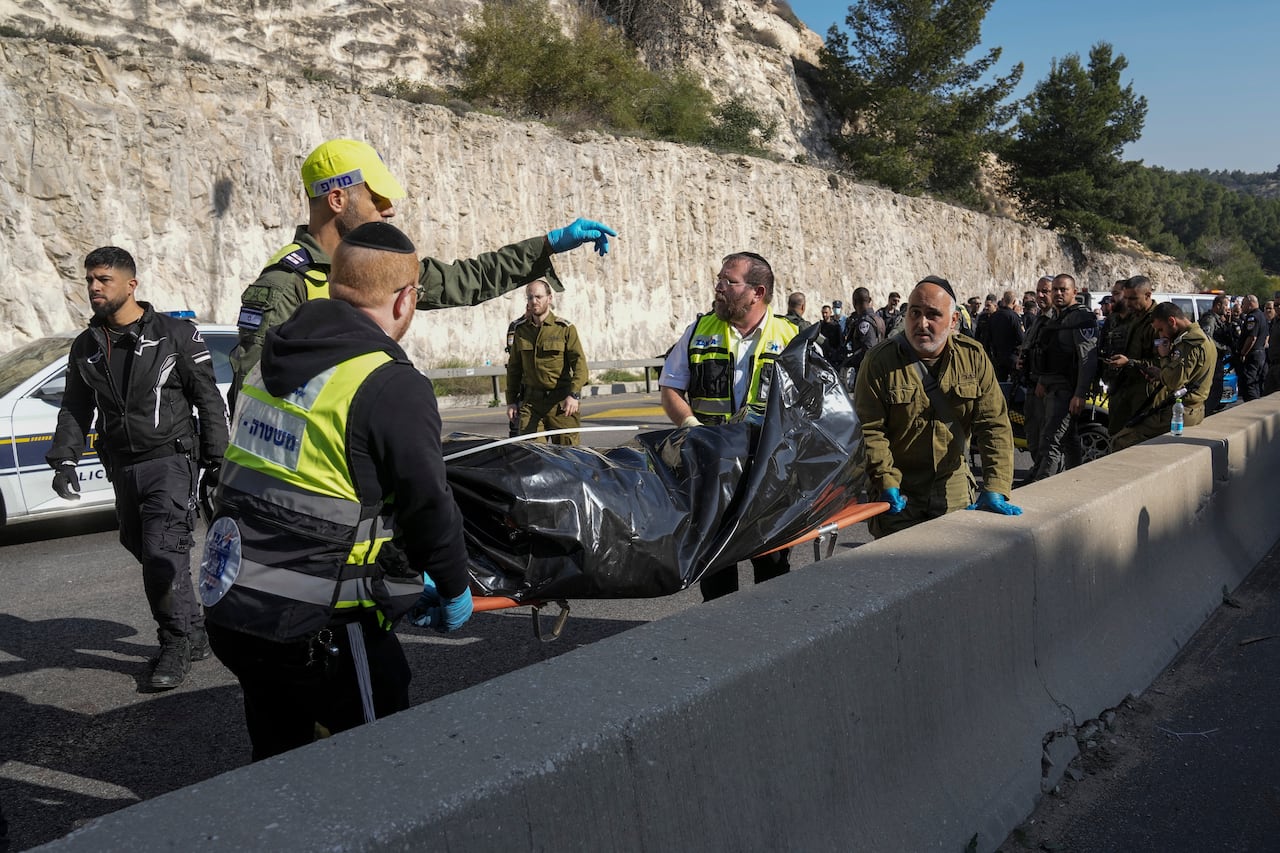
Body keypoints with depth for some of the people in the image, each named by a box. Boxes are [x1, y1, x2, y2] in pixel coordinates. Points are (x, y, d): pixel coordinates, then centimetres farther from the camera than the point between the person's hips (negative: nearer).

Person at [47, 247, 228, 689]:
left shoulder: (176, 333, -4)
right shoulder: (86, 347, 12)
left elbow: (209, 400, -4)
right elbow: (75, 409, 16)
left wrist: (216, 460, -7)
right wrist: (64, 459, 2)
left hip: (170, 459, -6)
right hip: (123, 468, 6)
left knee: (163, 552, -14)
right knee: (146, 552, 11)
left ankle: (177, 645, -1)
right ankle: (194, 634, 25)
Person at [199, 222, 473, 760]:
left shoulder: (273, 361, 9)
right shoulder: (392, 387, -19)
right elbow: (429, 508, -12)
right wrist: (454, 589, 8)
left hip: (228, 611, 8)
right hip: (318, 629, -8)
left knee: (279, 756, 24)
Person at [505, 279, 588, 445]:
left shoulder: (565, 328, 0)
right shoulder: (520, 329, 11)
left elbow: (579, 363, -7)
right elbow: (513, 368, 17)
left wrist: (574, 394, -20)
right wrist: (511, 401, 14)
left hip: (561, 402, -3)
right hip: (530, 402, 3)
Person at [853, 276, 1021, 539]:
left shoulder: (973, 357, -4)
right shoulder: (880, 361, -12)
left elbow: (994, 424, -6)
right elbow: (868, 430, -12)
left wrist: (995, 489, -15)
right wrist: (887, 485, -22)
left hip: (954, 487, 3)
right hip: (900, 492, -3)